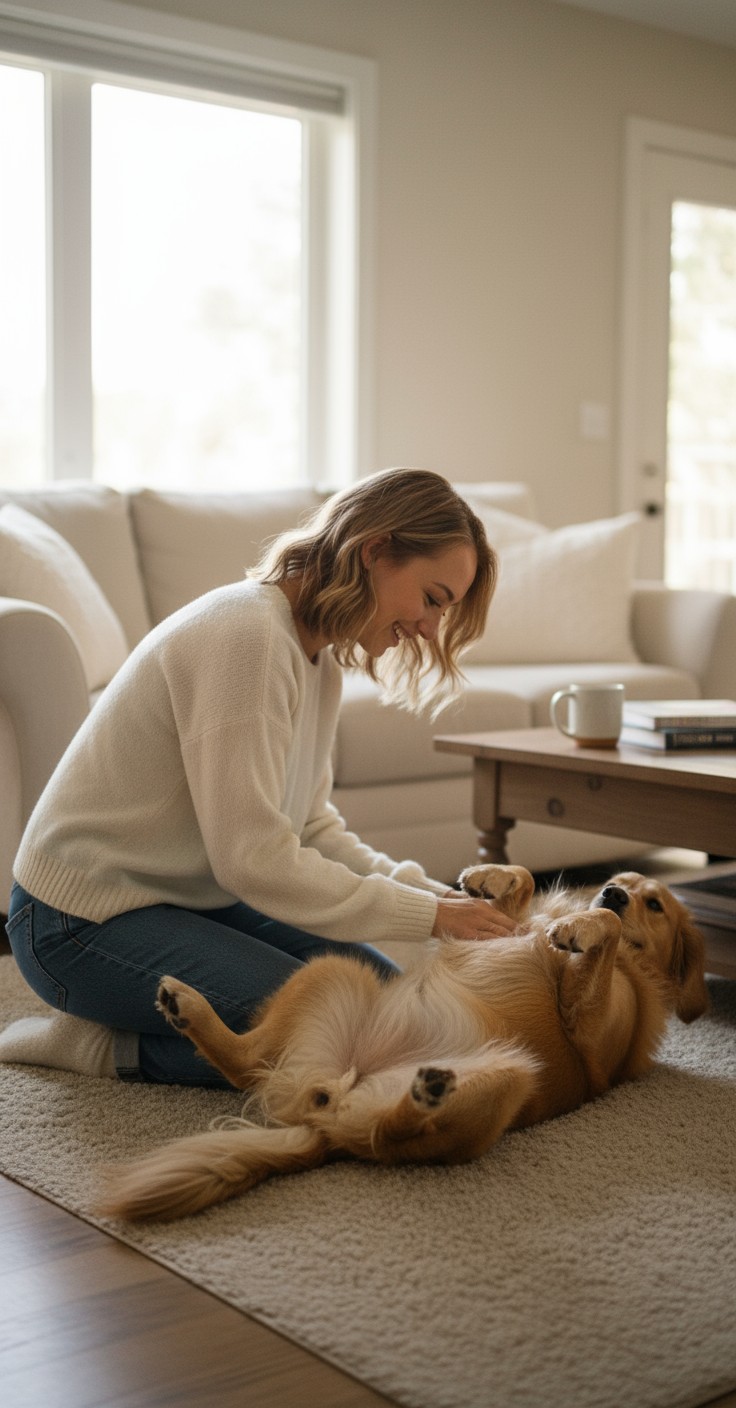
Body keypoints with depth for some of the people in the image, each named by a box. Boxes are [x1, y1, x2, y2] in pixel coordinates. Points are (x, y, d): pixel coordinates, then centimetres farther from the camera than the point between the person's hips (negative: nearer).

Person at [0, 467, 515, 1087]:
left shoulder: (316, 652, 5)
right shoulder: (247, 634, -25)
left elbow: (312, 828, 5)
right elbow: (254, 857, -28)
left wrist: (440, 896, -8)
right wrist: (428, 915, -20)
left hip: (192, 895, 10)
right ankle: (109, 1048, -4)